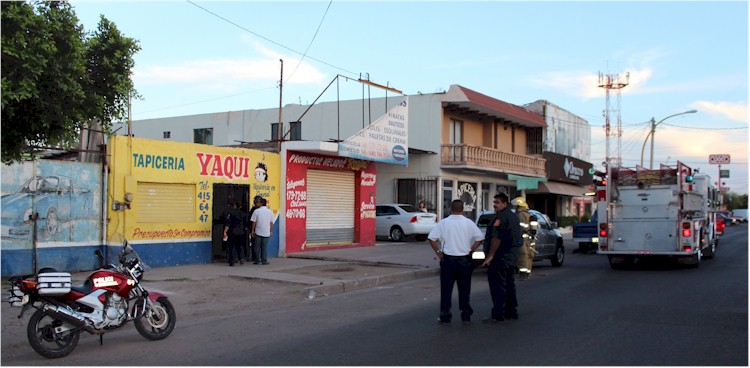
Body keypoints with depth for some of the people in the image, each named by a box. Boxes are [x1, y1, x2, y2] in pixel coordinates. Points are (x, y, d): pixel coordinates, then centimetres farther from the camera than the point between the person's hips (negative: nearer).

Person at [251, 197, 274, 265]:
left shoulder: (256, 211, -5)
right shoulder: (270, 211, 0)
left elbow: (254, 222, -2)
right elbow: (271, 223, 3)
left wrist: (253, 231, 7)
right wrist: (271, 231, 12)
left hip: (258, 232, -1)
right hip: (266, 232, 1)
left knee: (257, 247, 7)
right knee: (264, 247, 6)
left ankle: (256, 260, 10)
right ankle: (264, 260, 4)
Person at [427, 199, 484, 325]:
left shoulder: (443, 222, -2)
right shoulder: (469, 223, -1)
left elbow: (431, 238, -6)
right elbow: (479, 238, -5)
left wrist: (438, 252, 2)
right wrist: (470, 251, 2)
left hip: (448, 259, -1)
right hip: (464, 260, 1)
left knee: (446, 289, 6)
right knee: (464, 289, 12)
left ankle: (445, 316, 8)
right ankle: (466, 315, 17)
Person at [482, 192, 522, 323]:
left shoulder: (501, 217, -16)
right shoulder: (514, 216, 16)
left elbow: (496, 238, -21)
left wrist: (490, 256, -18)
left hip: (501, 257, -10)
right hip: (512, 255, 10)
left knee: (497, 285, -7)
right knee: (509, 283, 17)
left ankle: (498, 315, -7)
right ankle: (512, 311, 24)